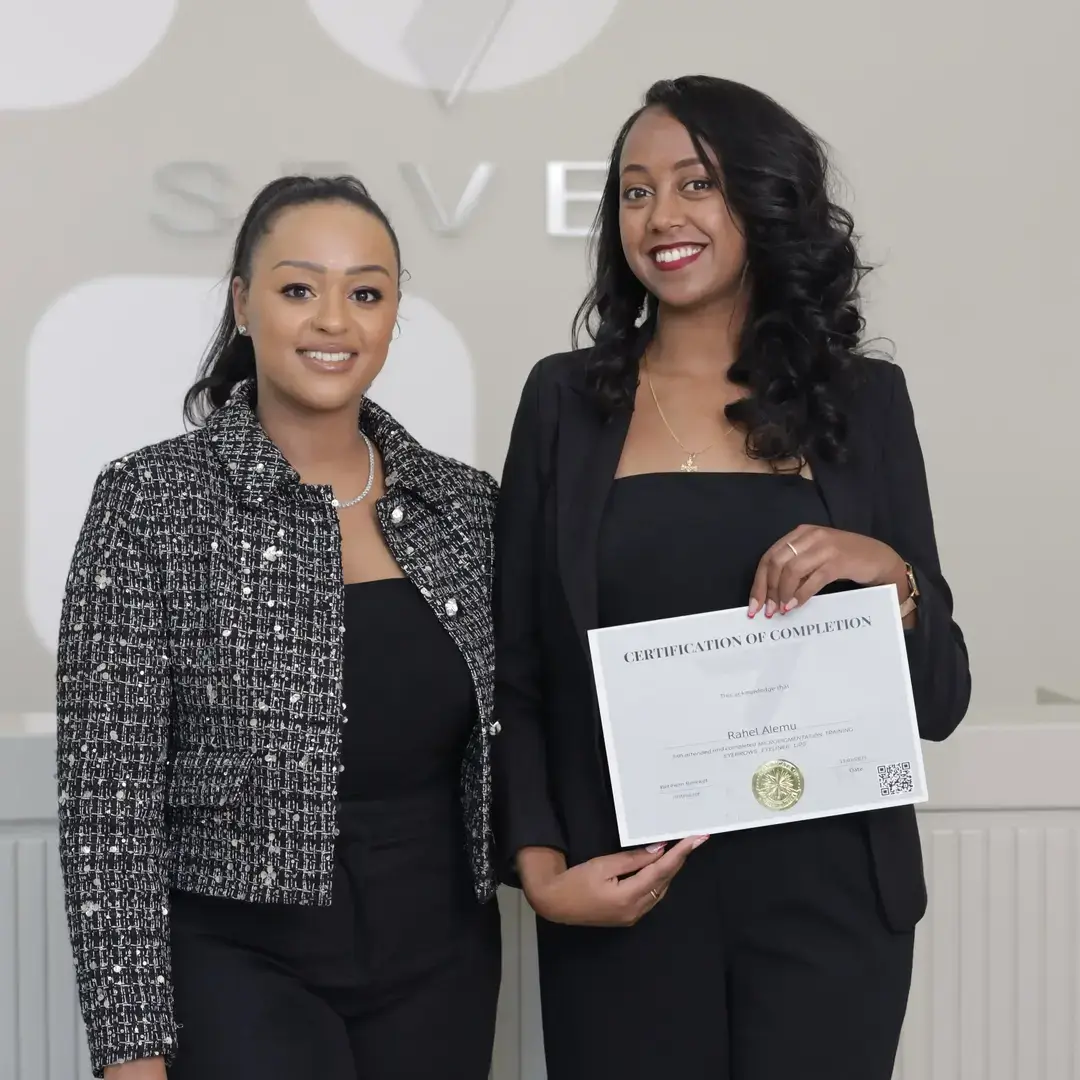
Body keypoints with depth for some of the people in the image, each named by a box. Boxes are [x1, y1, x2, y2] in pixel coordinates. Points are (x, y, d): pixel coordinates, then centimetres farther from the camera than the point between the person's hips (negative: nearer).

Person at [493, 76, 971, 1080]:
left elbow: (941, 699, 5)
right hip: (624, 902, 0)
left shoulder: (863, 398, 3)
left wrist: (891, 578, -13)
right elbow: (512, 673, 4)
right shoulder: (566, 398, 3)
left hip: (826, 897, 0)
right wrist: (540, 866, -9)